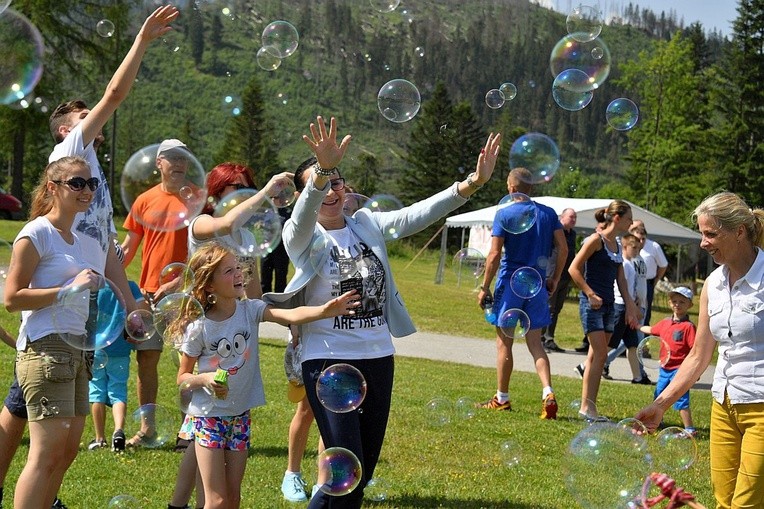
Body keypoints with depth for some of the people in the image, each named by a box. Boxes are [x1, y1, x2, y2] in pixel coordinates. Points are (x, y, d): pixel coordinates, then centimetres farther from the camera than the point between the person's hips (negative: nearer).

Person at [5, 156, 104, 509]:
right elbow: (12, 298, -14)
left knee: (67, 452, 10)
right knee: (46, 454, -13)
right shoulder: (36, 234, -7)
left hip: (75, 349, 9)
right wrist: (70, 288, -18)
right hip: (45, 348, -9)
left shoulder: (74, 238, 18)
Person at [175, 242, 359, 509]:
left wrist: (325, 310, -43)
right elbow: (183, 379, -3)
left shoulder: (249, 310, -7)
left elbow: (290, 315, -25)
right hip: (208, 416, -4)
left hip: (240, 415, 4)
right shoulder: (199, 328, -14)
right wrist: (204, 379, -25)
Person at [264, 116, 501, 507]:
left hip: (378, 359, 5)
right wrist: (323, 170, -50)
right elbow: (305, 215, -29)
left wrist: (471, 184, -19)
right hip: (329, 361, -5)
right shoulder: (301, 236, -7)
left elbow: (418, 214, -5)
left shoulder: (366, 224, 5)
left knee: (364, 470, 13)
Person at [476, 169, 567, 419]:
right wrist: (554, 279, 13)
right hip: (537, 285, 4)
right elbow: (563, 248, 2)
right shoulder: (548, 213, 5)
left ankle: (502, 398, 16)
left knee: (504, 342, 7)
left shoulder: (504, 214, -7)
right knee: (535, 343, 9)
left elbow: (494, 254, -12)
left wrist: (485, 287, -6)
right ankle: (548, 393, -10)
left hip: (510, 284, -4)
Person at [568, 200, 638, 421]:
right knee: (600, 354, -10)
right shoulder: (596, 240, -10)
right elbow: (574, 269, -13)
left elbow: (620, 279, 18)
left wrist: (630, 306, 14)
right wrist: (590, 294, -16)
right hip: (592, 303, -8)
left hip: (608, 304, 8)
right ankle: (587, 407, -5)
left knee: (598, 355, 8)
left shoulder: (617, 244, 14)